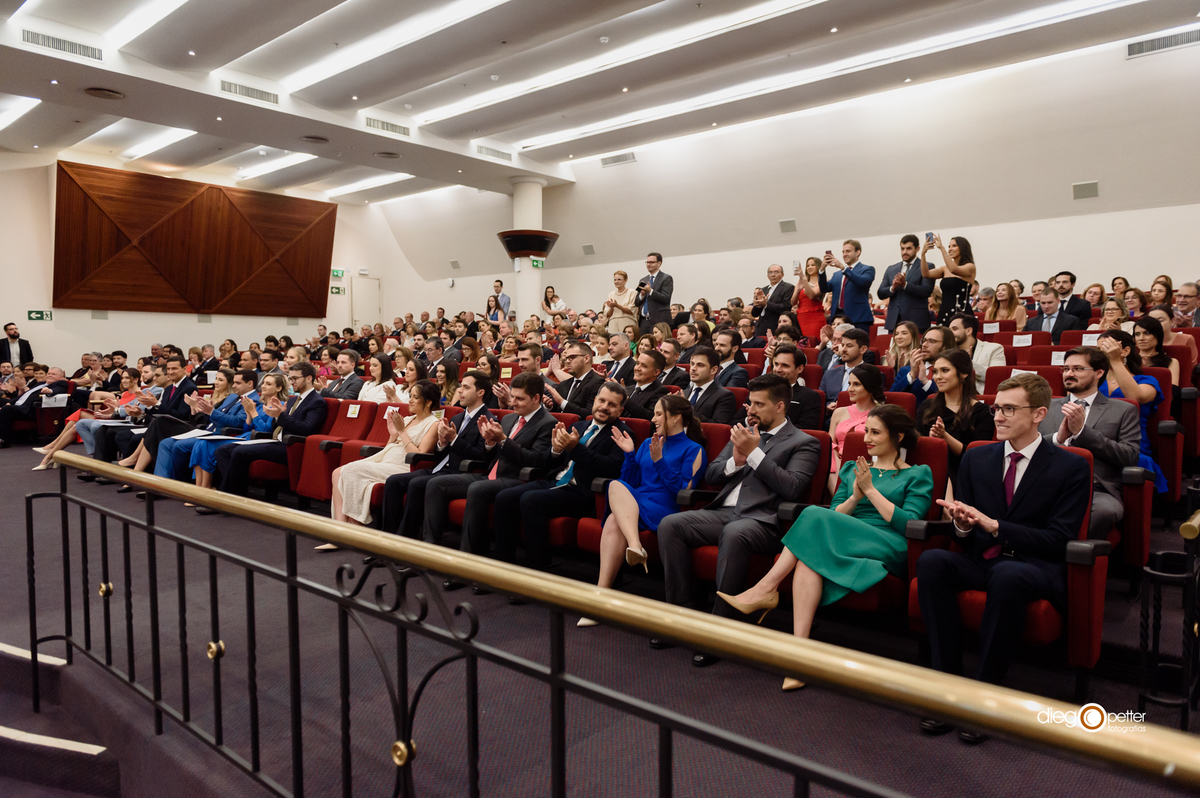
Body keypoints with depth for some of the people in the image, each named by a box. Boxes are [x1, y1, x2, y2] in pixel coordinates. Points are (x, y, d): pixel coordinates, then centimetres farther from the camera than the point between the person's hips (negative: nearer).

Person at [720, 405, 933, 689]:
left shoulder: (918, 474, 14)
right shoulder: (852, 469, 26)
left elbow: (909, 524, -2)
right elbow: (834, 516, 16)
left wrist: (870, 490, -4)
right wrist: (855, 497, -3)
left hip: (889, 549, -4)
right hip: (846, 544, 4)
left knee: (814, 516, -30)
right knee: (809, 557, -33)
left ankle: (766, 589, -26)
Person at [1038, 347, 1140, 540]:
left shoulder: (1123, 411, 18)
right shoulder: (1046, 408, 24)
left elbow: (1130, 457, 2)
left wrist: (1082, 431, -5)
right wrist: (1058, 438, -5)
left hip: (1098, 490, -1)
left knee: (1103, 510, -38)